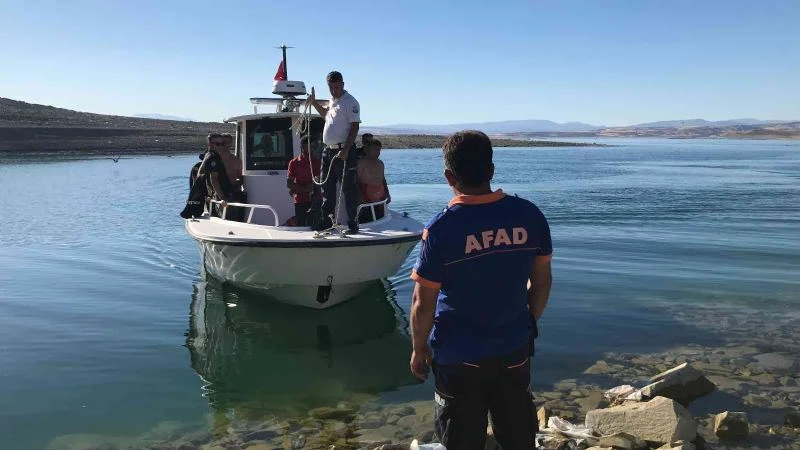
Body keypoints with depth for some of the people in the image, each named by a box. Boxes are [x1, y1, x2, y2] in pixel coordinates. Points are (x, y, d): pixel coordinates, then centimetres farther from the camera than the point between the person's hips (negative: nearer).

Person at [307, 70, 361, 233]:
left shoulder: (350, 102, -10)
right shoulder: (332, 100, 16)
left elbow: (354, 128, -16)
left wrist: (345, 151, -23)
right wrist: (314, 103, 26)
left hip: (344, 151, -9)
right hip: (328, 150, 9)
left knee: (348, 189, -5)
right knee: (327, 187, 13)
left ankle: (352, 223, 1)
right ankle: (326, 220, 23)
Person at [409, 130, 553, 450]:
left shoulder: (441, 228, -20)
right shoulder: (529, 215, -9)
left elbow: (423, 303, -15)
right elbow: (542, 281, 2)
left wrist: (419, 349, 1)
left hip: (459, 356, -3)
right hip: (514, 351, 4)